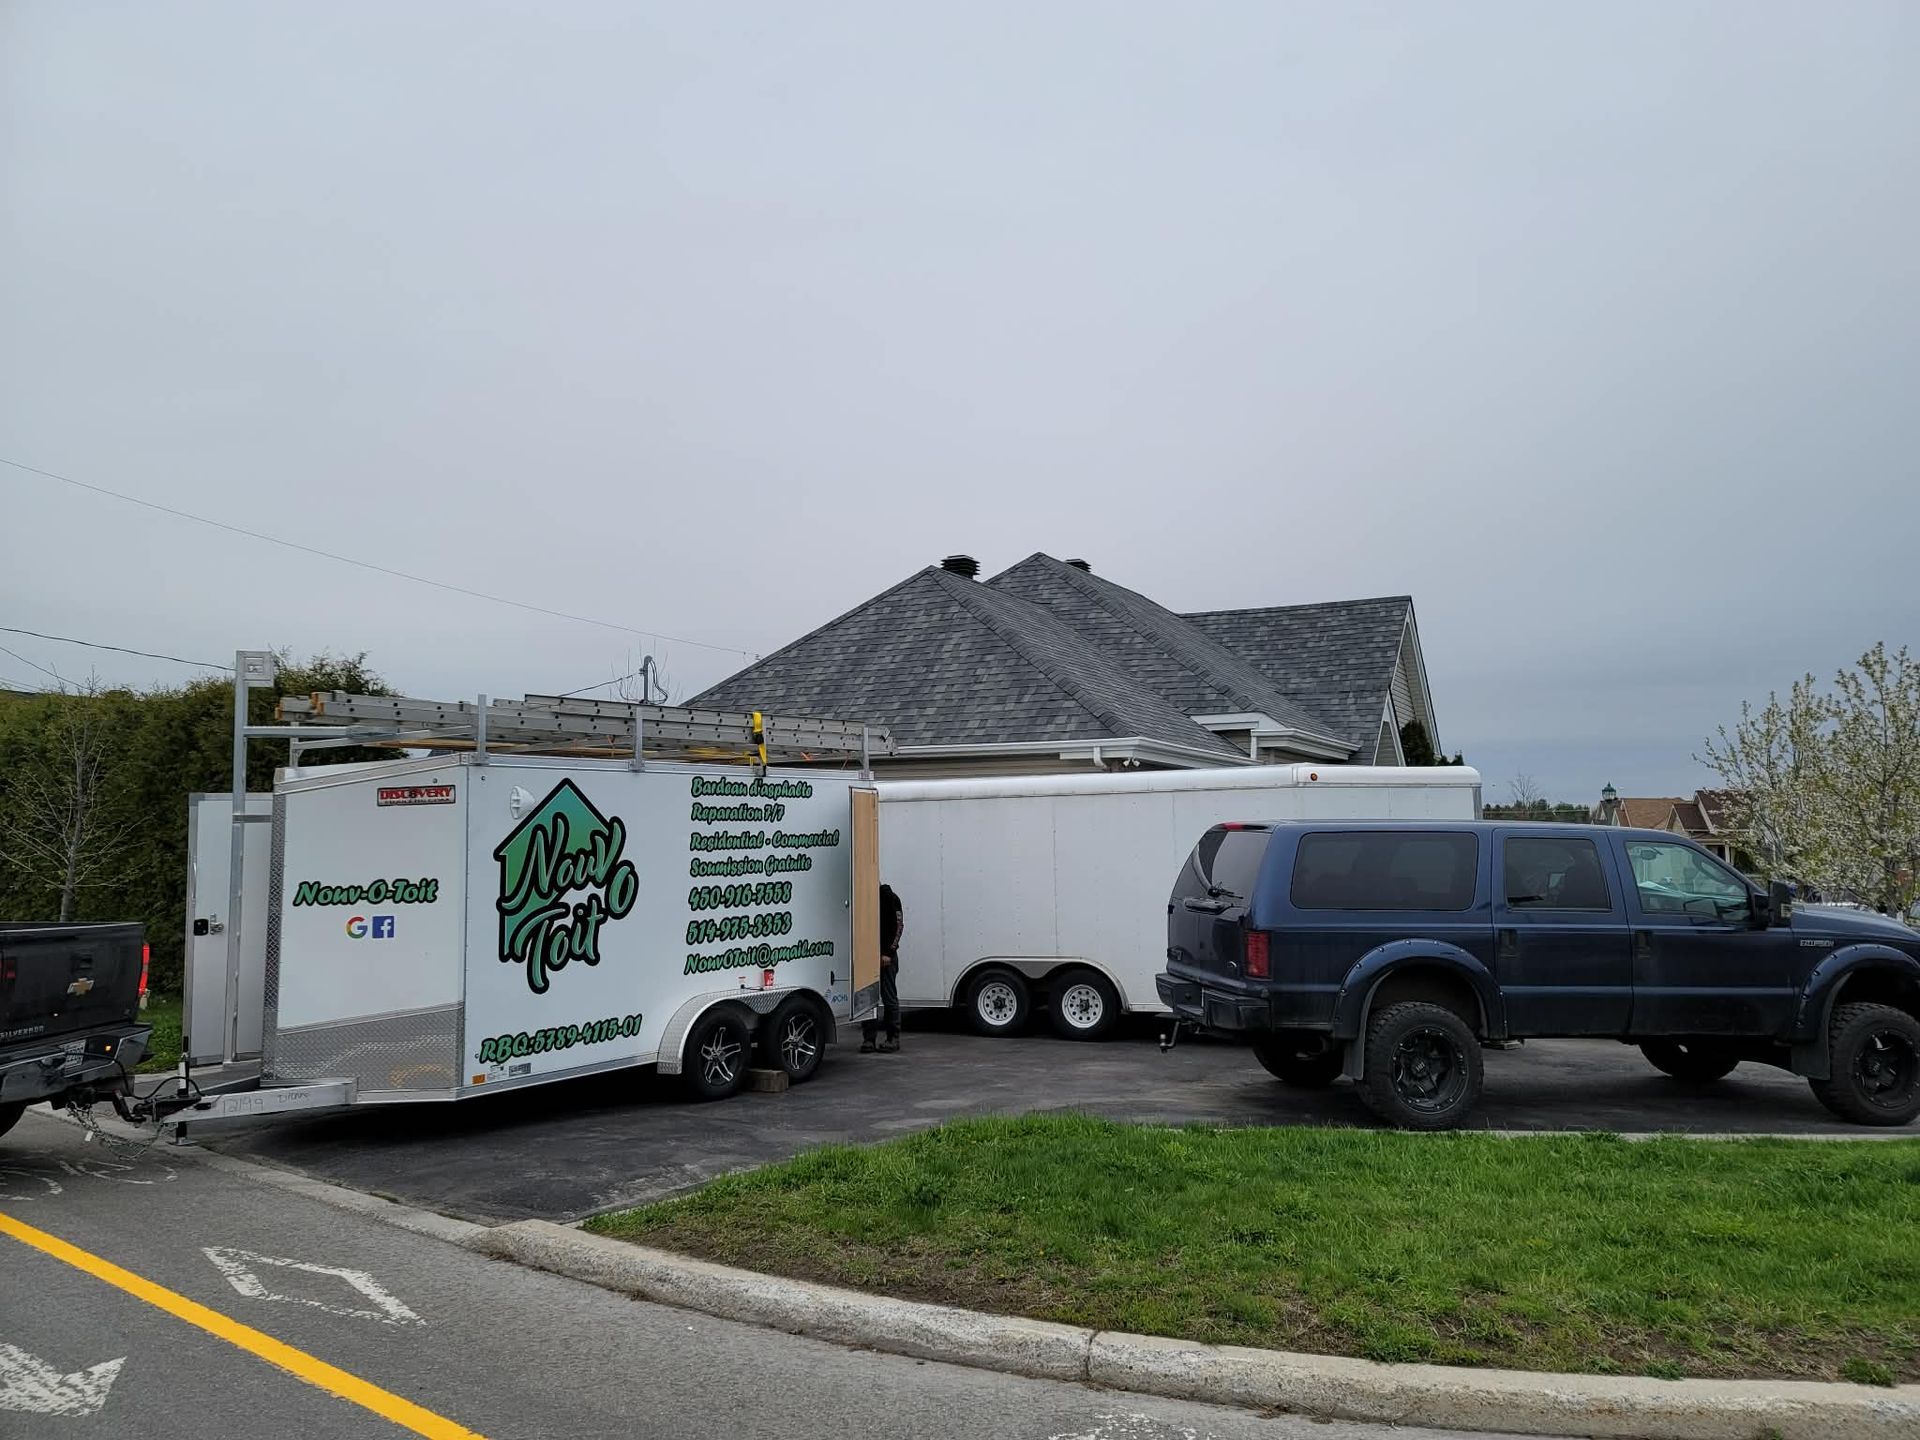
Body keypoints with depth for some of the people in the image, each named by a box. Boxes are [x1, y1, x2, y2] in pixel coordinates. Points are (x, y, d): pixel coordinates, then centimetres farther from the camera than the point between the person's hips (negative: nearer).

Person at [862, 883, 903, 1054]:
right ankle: (868, 1038, 8)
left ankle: (893, 1038, 8)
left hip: (886, 957, -4)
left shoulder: (890, 898, -2)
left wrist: (889, 953, -12)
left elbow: (899, 926, -6)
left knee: (889, 998, 1)